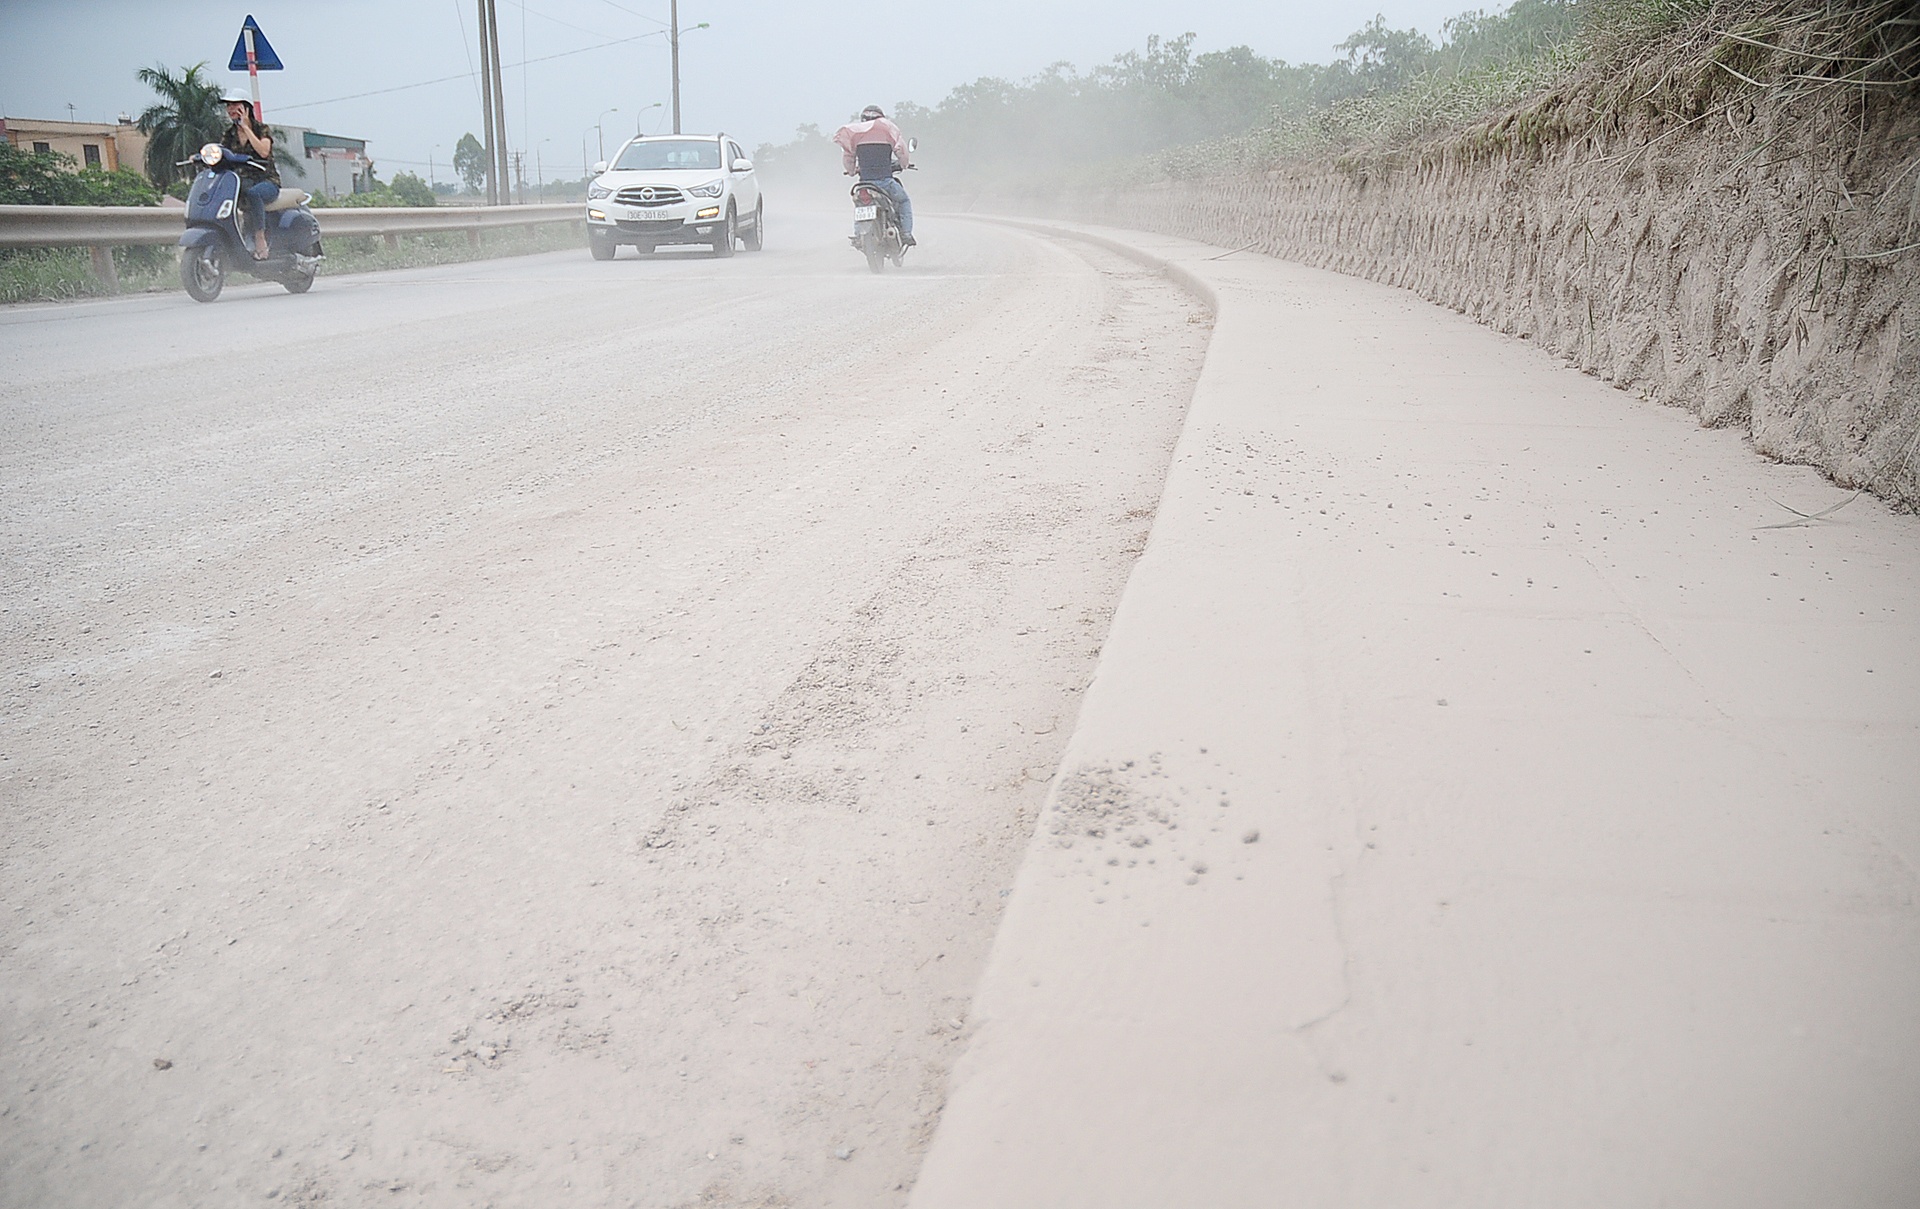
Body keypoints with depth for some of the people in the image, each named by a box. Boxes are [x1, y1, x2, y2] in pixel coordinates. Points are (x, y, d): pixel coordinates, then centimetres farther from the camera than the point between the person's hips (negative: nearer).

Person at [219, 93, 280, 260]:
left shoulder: (262, 129, 3)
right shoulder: (229, 135, 15)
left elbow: (264, 151, -15)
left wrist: (246, 127, -11)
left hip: (267, 180, -4)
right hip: (243, 181, 4)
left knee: (253, 193, -41)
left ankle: (260, 238, -36)